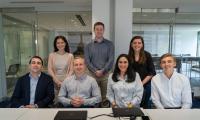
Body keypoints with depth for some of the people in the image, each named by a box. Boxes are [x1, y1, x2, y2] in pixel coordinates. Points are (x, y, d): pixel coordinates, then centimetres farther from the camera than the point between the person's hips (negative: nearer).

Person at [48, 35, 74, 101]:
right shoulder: (52, 55, 5)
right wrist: (57, 81, -9)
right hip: (55, 82, 0)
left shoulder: (70, 56, 5)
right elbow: (50, 70, 0)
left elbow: (71, 70, 2)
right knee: (55, 101, -2)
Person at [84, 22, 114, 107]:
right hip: (93, 74, 1)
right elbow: (87, 61, -1)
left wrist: (102, 71, -14)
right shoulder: (88, 46, 8)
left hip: (106, 74, -1)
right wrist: (95, 71, -13)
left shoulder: (109, 44, 5)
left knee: (105, 97, 5)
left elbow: (111, 60, -4)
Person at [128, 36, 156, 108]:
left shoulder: (147, 55, -1)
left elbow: (152, 72, -3)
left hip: (145, 85, -1)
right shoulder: (129, 56, 5)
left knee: (144, 106, 1)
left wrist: (142, 83, -10)